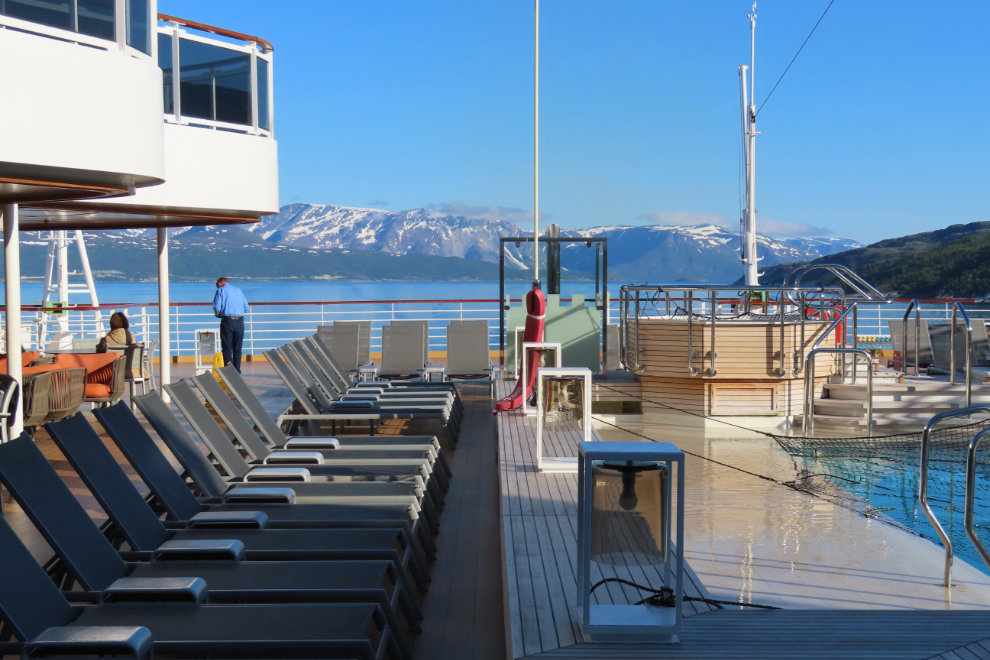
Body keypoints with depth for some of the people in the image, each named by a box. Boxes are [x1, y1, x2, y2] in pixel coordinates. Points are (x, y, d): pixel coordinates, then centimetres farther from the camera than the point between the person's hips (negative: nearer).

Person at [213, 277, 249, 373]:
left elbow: (217, 307, -6)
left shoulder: (221, 290, 3)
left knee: (227, 349, 0)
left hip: (227, 321, -4)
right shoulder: (238, 290, 15)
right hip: (240, 322, 4)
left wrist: (218, 315, 13)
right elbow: (246, 307, 12)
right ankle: (237, 372, 9)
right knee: (237, 349, 9)